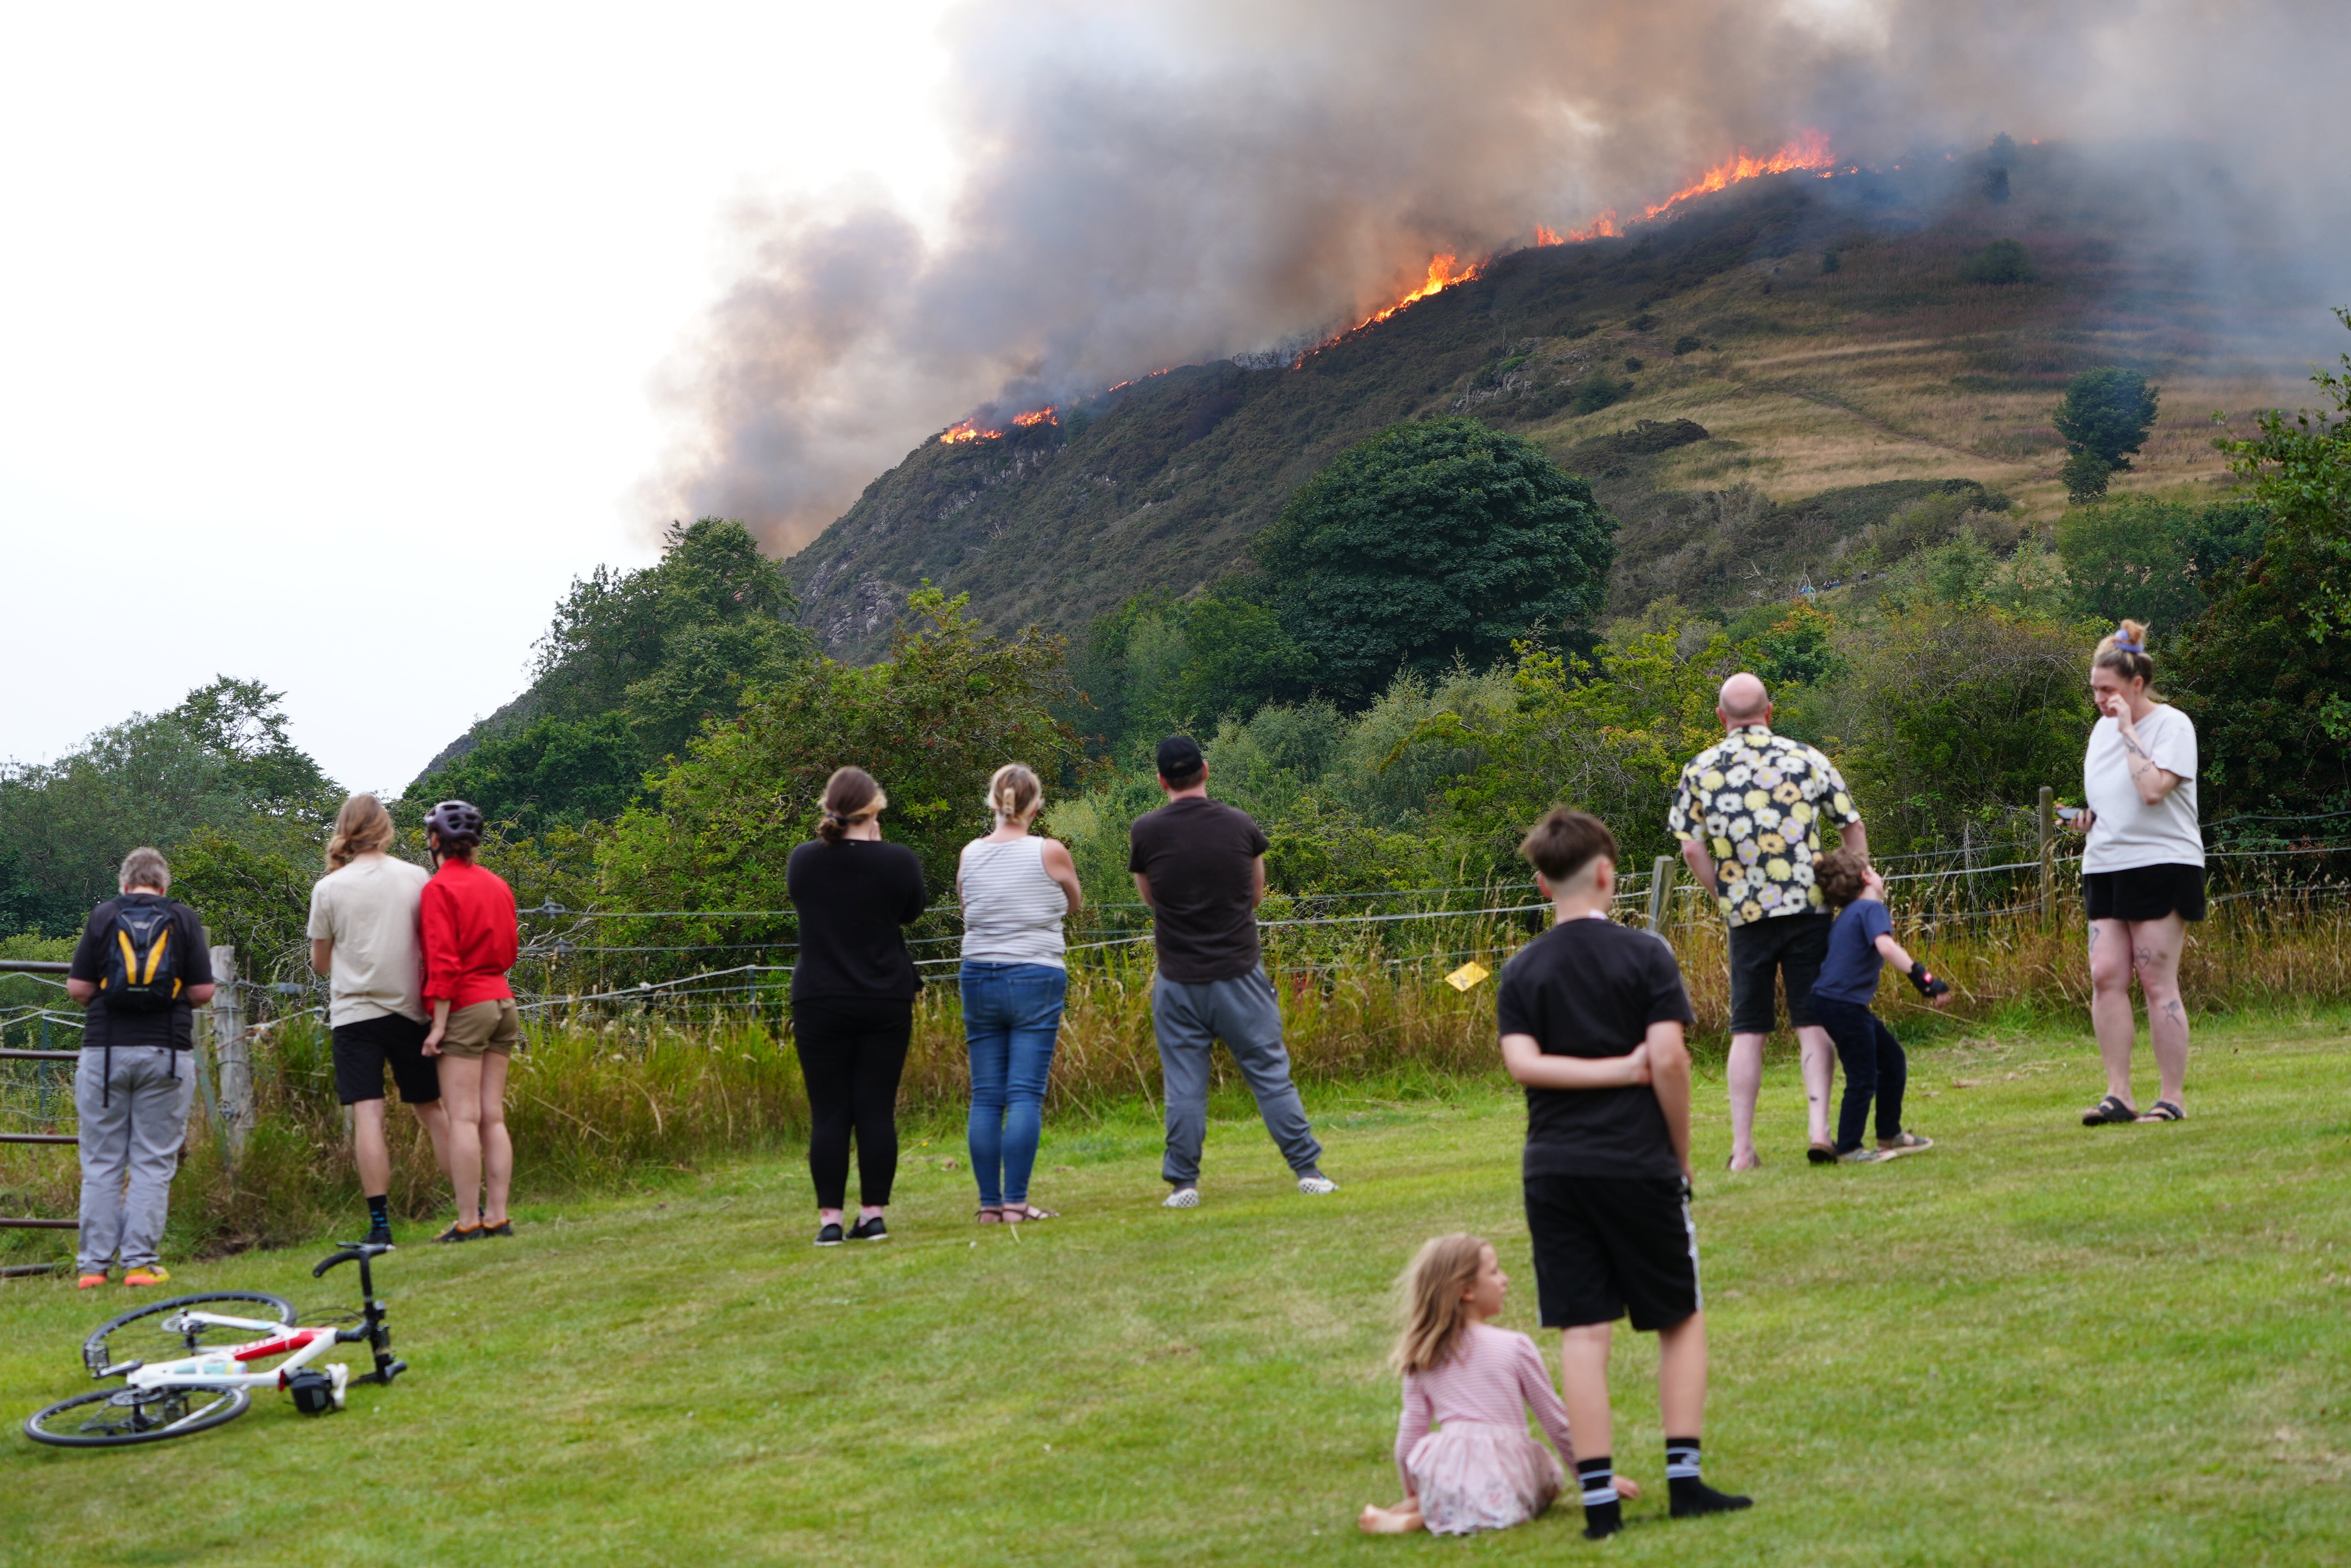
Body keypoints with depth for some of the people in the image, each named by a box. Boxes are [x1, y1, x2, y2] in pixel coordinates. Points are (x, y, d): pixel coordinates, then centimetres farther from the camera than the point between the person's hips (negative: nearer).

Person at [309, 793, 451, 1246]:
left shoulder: (329, 889, -2)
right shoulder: (417, 878, 1)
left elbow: (320, 962, 7)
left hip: (355, 1013, -2)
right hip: (410, 1010, 2)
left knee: (368, 1115, -5)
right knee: (430, 1109, 12)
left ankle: (380, 1224, -10)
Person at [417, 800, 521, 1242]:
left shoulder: (439, 889, -9)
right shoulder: (498, 885, 12)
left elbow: (444, 963, -14)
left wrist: (439, 1023, -12)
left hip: (465, 1007, -7)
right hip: (503, 1002, 7)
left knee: (463, 1118, -5)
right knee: (493, 1117, 7)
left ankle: (468, 1221, -6)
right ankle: (497, 1217, 7)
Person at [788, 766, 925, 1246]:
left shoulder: (804, 860, -3)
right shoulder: (898, 861, -8)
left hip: (819, 1004, 1)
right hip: (885, 1003, -1)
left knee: (829, 1113, 3)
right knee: (877, 1110, 4)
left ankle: (830, 1219, 1)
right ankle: (873, 1215, 6)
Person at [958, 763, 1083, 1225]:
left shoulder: (970, 855, 3)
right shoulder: (1050, 853, -5)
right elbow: (1076, 904, 12)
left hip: (979, 979, 3)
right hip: (1036, 981, -3)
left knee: (985, 1097, 6)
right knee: (1026, 1095, -4)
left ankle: (989, 1204, 5)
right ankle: (1015, 1203, -8)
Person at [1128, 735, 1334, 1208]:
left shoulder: (1146, 832, -4)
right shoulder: (1240, 826, -1)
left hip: (1178, 980, 0)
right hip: (1239, 973, 0)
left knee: (1184, 1085, 5)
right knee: (1270, 1074, 6)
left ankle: (1183, 1183, 6)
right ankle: (1308, 1170, 7)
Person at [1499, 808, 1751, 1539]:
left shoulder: (1522, 970, 4)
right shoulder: (1644, 954, -4)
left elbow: (1522, 1062, -9)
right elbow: (1669, 1058, -11)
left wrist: (1619, 1069, -7)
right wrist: (1681, 1154, -1)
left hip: (1553, 1170, 2)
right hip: (1638, 1163, -2)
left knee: (1582, 1332, 4)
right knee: (1681, 1320, 13)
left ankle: (1599, 1498, 3)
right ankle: (1684, 1478, 8)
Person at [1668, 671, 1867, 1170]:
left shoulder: (1700, 770, 2)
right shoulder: (1806, 759, 3)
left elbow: (1692, 849, 0)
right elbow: (1852, 828, 6)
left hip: (1746, 916, 1)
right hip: (1808, 908, 0)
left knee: (1748, 1031, 7)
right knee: (1814, 1024, 5)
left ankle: (1743, 1148, 7)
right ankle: (1818, 1127, -7)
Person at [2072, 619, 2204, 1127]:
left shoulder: (2172, 724, -8)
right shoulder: (2104, 728, 15)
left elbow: (2152, 788, -24)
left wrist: (2129, 729, -18)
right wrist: (2089, 818, 7)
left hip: (2162, 863, -7)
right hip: (2106, 866, 7)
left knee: (2156, 980, -6)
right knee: (2106, 975, -3)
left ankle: (2172, 1098, 0)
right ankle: (2118, 1094, 0)